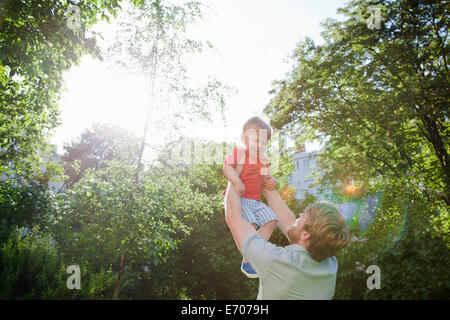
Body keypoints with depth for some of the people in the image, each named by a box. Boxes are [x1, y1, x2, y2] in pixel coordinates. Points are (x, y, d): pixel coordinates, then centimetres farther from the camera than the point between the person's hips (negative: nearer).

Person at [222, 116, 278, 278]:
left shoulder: (263, 160, 18)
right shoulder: (238, 153, -6)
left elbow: (265, 178, 28)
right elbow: (226, 167, -19)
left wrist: (270, 182, 4)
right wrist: (236, 181, -33)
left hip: (255, 200, 8)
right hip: (239, 198, -8)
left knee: (271, 221, -6)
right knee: (250, 224, -27)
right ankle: (247, 262, -12)